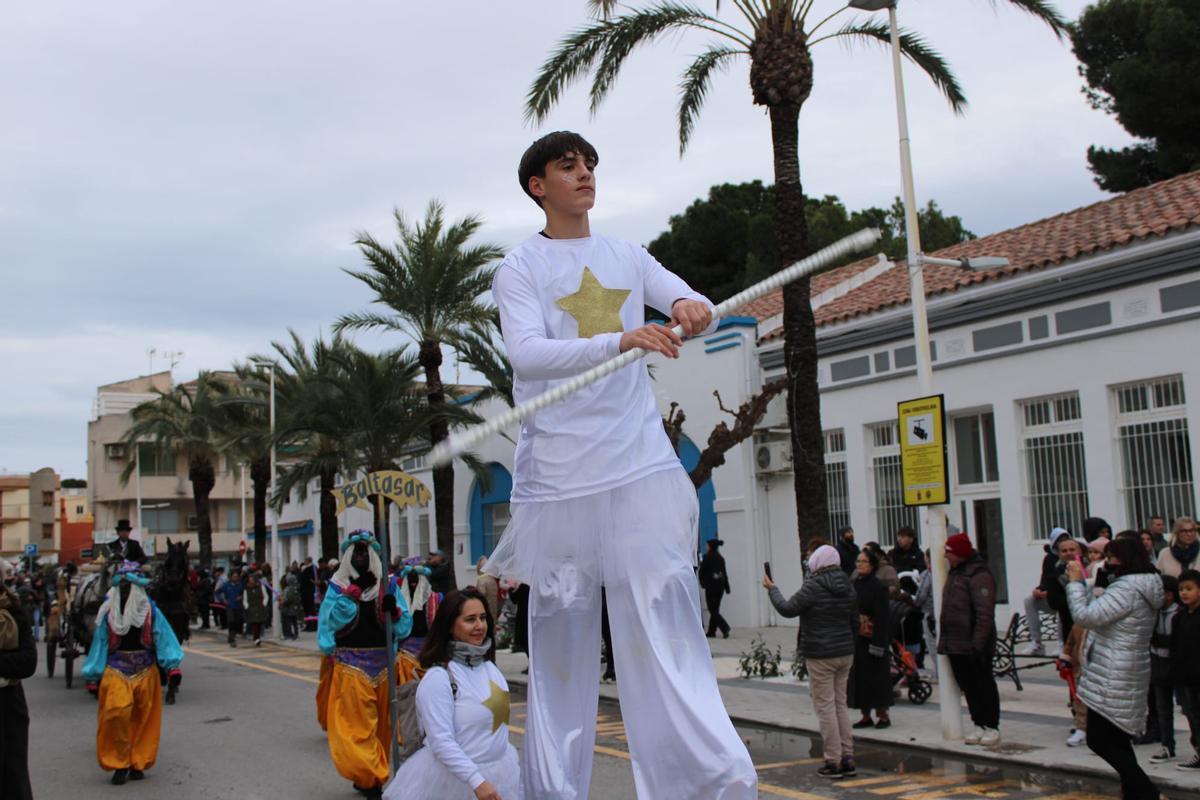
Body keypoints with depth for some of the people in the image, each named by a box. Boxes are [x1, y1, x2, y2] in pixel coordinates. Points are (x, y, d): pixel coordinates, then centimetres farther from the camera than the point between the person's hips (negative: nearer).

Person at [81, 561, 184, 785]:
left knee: (143, 718, 5)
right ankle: (119, 764, -2)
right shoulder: (108, 612, 3)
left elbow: (164, 638, -5)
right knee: (117, 714, -15)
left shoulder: (149, 610, 0)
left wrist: (173, 668, -14)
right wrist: (94, 678, 7)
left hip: (145, 672, 1)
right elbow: (100, 643, 7)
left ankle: (138, 763, 18)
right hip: (116, 671, -1)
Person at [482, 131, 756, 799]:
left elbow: (699, 311, 10)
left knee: (665, 622, -7)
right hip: (559, 474, -2)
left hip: (642, 463, 2)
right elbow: (526, 353, -13)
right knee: (561, 635, 2)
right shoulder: (520, 268, 4)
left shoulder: (627, 257, 17)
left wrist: (691, 309, -16)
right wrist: (620, 340, -28)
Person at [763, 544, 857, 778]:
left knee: (825, 706, -1)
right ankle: (847, 758, 14)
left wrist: (772, 589, 4)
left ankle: (833, 761, 0)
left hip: (820, 656, -7)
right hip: (845, 653, 7)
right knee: (840, 704, 14)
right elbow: (855, 622, 14)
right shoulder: (847, 587, 7)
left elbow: (788, 609, -10)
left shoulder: (813, 587, -15)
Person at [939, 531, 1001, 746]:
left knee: (984, 685, 2)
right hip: (955, 644, 9)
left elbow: (985, 614, -20)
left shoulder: (979, 575, -15)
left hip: (973, 645, -9)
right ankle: (978, 725, 20)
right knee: (968, 686, 12)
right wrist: (944, 639, 17)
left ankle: (992, 727, 10)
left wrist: (978, 643, -23)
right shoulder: (954, 572, 15)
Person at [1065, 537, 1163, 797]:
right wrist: (1082, 583, 16)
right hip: (1129, 676, 10)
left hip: (1113, 679, -10)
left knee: (1099, 740, -5)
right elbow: (1100, 612, 19)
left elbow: (1086, 616, -24)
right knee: (1117, 740, 16)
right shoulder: (1143, 588, 13)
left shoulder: (1126, 589, -19)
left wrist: (1075, 582, -13)